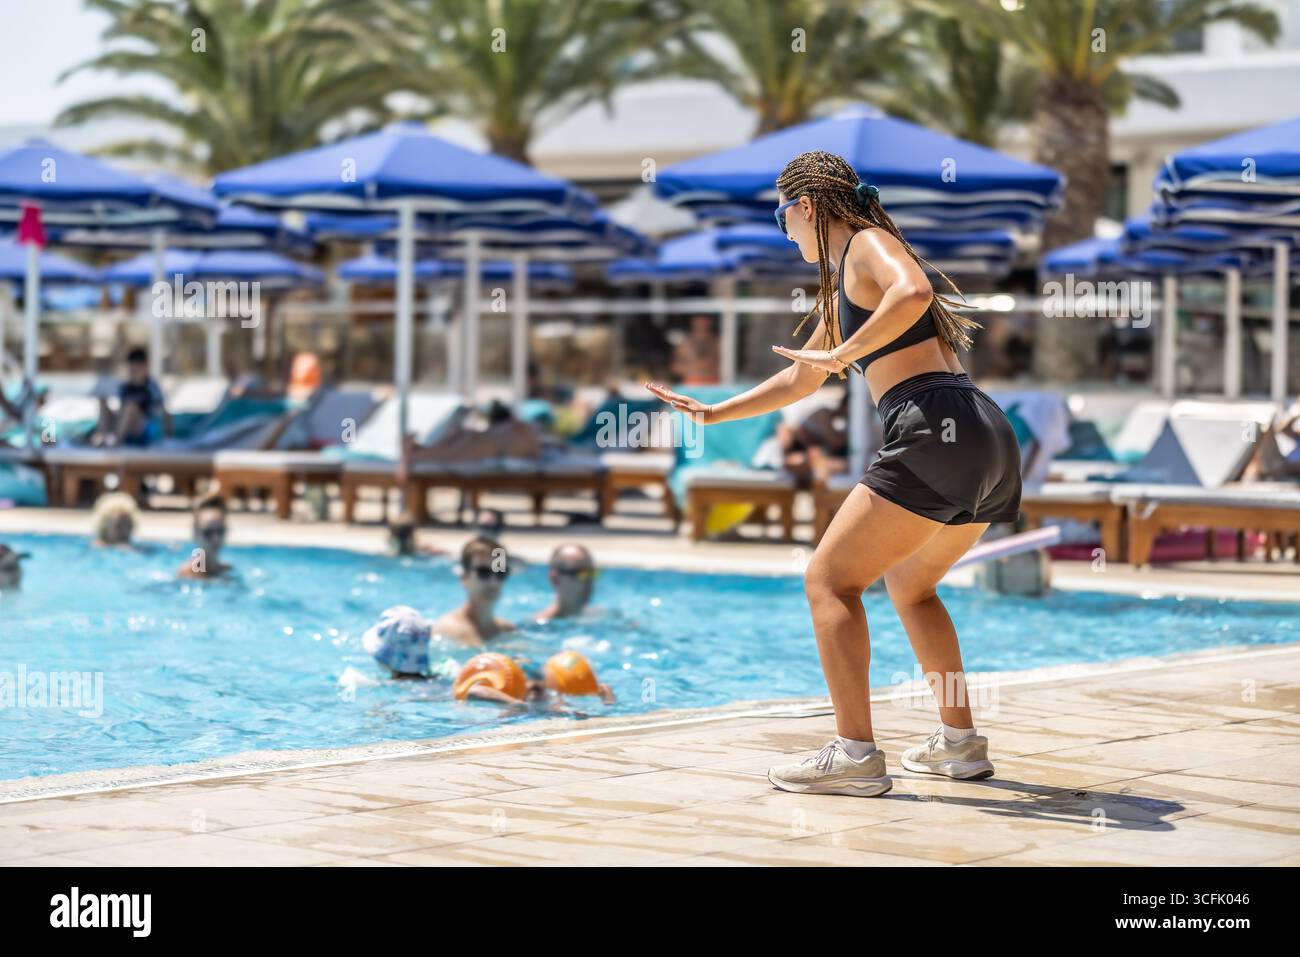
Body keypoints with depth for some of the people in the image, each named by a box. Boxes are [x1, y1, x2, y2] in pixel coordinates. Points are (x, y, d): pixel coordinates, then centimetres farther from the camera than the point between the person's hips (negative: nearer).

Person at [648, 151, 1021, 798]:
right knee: (907, 583, 27)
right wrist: (711, 413, 44)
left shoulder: (867, 245, 1)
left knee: (830, 578, -6)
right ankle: (960, 742, 24)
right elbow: (798, 383, 40)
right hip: (991, 439, 10)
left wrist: (842, 354, -16)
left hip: (938, 431, -10)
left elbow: (913, 292, -25)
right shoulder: (842, 286, 29)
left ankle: (855, 753, -16)